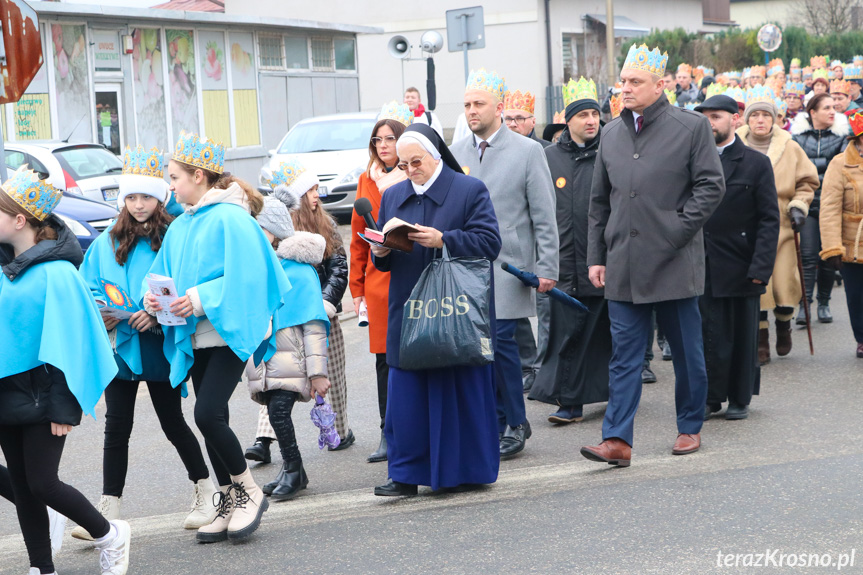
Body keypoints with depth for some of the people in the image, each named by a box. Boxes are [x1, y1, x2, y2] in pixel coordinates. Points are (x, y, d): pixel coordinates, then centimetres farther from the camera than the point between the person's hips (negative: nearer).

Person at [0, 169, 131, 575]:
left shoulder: (55, 272, -15)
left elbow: (67, 342, -17)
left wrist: (64, 406, -18)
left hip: (42, 395, -7)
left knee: (41, 483, -6)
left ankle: (109, 535, 16)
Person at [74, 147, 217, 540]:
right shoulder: (107, 243, 7)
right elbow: (88, 287, 10)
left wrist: (158, 316, -21)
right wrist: (100, 314, -9)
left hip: (160, 345, -3)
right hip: (120, 346, 3)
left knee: (173, 422, 7)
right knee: (116, 427, 3)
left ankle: (205, 490, 25)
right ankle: (109, 508, 6)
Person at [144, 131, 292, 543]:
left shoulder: (230, 218, -11)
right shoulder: (180, 226, 14)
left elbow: (245, 276, -18)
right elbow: (164, 273, 18)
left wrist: (201, 299, -24)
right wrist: (154, 298, -3)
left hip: (230, 333, -8)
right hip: (197, 337, 8)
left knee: (208, 415, -17)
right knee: (210, 420, 9)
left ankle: (249, 492, 1)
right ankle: (228, 503, 20)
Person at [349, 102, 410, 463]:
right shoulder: (367, 180, 11)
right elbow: (358, 237, 15)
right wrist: (357, 286, 11)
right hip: (379, 280, 4)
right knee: (385, 356, 4)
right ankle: (389, 435, 10)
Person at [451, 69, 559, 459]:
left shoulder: (527, 151, 0)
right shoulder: (455, 153, 12)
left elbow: (544, 216, -1)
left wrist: (546, 268, -6)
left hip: (507, 267, -4)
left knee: (499, 340, -10)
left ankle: (515, 423, 4)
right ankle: (497, 422, 16)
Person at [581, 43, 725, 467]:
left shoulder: (691, 127, -2)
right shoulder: (611, 134, 11)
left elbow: (711, 186, -4)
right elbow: (599, 201, 14)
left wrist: (678, 229, -13)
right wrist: (596, 256, 9)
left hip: (674, 263, -3)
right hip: (623, 265, 3)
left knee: (687, 352, 9)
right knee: (624, 355, -1)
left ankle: (690, 428, 23)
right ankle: (617, 440, -3)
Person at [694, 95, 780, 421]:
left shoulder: (756, 164, 1)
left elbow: (769, 219, -3)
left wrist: (760, 267, -12)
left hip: (740, 268, -2)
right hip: (702, 268, 2)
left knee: (742, 335, 6)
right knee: (708, 334, 1)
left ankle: (739, 399, 18)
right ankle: (710, 397, 11)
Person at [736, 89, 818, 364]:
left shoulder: (790, 148, 4)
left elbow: (807, 182, 12)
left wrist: (799, 205, -2)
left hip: (781, 227, 1)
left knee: (784, 283, -1)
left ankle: (784, 325, 29)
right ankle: (761, 343, 9)